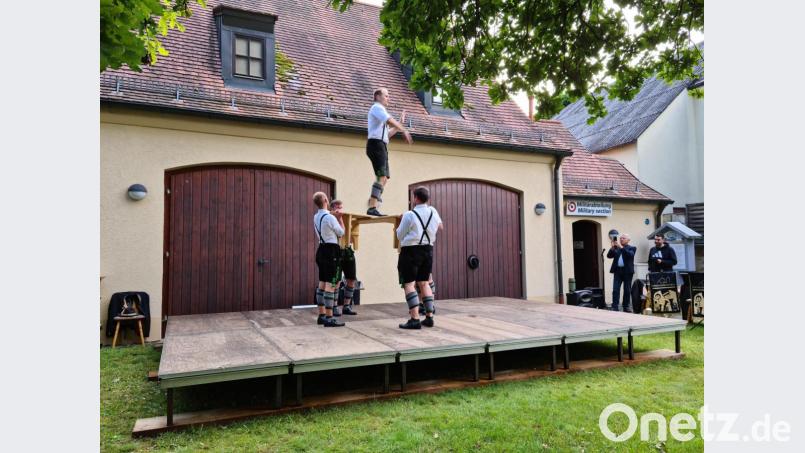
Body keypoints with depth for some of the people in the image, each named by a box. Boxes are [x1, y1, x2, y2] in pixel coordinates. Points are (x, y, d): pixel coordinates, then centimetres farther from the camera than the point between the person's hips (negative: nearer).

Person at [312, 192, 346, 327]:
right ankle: (328, 318, -6)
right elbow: (341, 232, -3)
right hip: (331, 251, -9)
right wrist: (340, 218, 7)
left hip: (322, 250, 9)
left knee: (322, 284, 13)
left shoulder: (316, 217, 10)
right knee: (330, 285, -8)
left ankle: (322, 315, 20)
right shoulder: (329, 217, -16)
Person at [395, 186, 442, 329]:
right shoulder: (433, 212, 3)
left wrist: (401, 224, 14)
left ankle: (415, 319, -9)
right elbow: (439, 224, 23)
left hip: (411, 251, -6)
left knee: (409, 284, -2)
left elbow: (400, 235, -4)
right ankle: (429, 317, 16)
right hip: (428, 250, 6)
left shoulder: (409, 215, -13)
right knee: (424, 283, 16)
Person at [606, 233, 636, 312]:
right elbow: (609, 256, 3)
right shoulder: (616, 248, 13)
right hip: (617, 271, 2)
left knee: (627, 290, 6)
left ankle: (626, 307, 17)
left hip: (627, 271, -2)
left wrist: (621, 247, -21)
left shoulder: (632, 248, 4)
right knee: (615, 290, -5)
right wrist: (612, 247, -11)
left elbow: (630, 255, -16)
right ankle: (615, 307, -5)